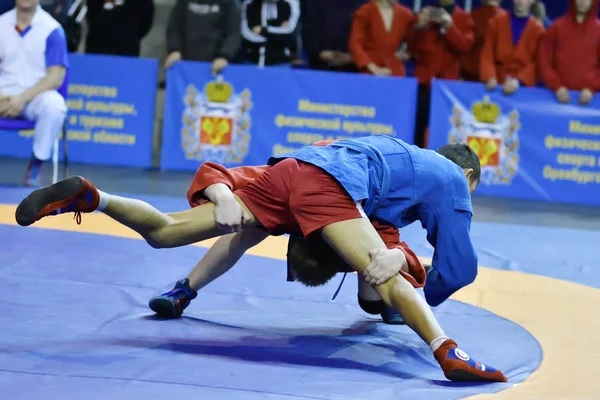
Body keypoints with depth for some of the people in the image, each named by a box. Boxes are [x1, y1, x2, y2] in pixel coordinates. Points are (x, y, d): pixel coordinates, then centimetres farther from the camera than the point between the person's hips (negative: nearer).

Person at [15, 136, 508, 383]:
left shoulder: (402, 150, 40)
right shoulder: (452, 180, 20)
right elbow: (459, 268, 16)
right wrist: (426, 298, 36)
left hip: (289, 166, 7)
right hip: (330, 184, -7)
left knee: (162, 232, 7)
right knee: (387, 275, -24)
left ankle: (87, 196, -8)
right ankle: (448, 354, -45)